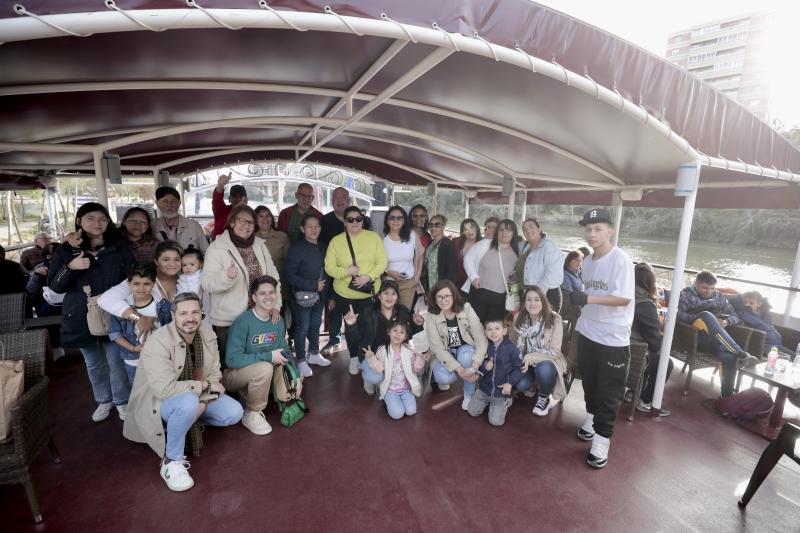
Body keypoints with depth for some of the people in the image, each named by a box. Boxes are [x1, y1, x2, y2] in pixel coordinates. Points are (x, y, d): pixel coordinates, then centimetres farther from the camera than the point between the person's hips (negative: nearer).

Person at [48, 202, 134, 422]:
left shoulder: (120, 248, -4)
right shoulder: (66, 250, -1)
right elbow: (54, 286, -2)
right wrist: (70, 268, -20)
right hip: (81, 316, 2)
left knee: (116, 361, 3)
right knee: (93, 363, 17)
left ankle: (122, 401, 24)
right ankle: (104, 401, 36)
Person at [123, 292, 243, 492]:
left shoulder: (208, 336, -8)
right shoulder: (158, 342, -27)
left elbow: (214, 376, -6)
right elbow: (164, 389, -33)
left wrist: (203, 404, -23)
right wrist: (204, 385, -24)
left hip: (197, 396, 6)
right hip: (159, 401, -6)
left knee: (234, 413, -11)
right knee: (188, 403, -38)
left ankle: (190, 417, 14)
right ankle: (171, 461, -15)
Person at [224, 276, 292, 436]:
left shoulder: (278, 321, -4)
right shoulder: (243, 322, -24)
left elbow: (285, 351, 5)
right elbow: (232, 359, -29)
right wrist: (269, 356, -29)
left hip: (258, 374, 7)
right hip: (233, 374, -7)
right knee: (264, 368, -32)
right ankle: (251, 415, -7)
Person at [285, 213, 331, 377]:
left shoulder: (323, 248, 7)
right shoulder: (296, 248, -13)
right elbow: (290, 276, -16)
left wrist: (325, 289, 9)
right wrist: (313, 285, -19)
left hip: (319, 295, 6)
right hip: (303, 296, -6)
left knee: (316, 325, 18)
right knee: (302, 328, 4)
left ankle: (314, 354, 35)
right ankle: (301, 360, 18)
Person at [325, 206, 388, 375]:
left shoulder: (374, 237, -3)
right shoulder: (336, 241, -3)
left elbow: (382, 262, -5)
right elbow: (329, 268, -5)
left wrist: (368, 276, -20)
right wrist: (346, 271, -22)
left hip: (369, 292, 0)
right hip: (344, 293, 1)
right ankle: (354, 357, 37)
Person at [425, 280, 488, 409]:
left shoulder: (466, 309, -19)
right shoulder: (431, 316, -18)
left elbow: (481, 339, -23)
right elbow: (437, 348, -22)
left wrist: (474, 367, -36)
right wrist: (459, 369, -32)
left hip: (466, 349, 1)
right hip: (445, 354, 0)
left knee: (465, 355, -34)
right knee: (445, 378, -30)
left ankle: (469, 395, -8)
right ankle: (443, 379, 10)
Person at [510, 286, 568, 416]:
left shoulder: (554, 319, -21)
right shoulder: (520, 319, -10)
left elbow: (555, 351, -20)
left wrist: (531, 357, -30)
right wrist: (524, 361, -18)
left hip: (547, 361, -2)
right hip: (526, 361, 2)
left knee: (543, 369, -36)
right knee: (520, 385, -24)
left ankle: (544, 397, -2)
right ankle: (528, 387, 16)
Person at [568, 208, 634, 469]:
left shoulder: (621, 260, -16)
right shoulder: (588, 261, 6)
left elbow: (624, 299, -22)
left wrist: (588, 298, -30)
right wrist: (580, 314, 13)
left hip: (613, 339, -7)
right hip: (587, 333, 7)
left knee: (609, 391, 4)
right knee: (589, 381, 22)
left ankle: (602, 439, 16)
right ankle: (591, 418, 42)